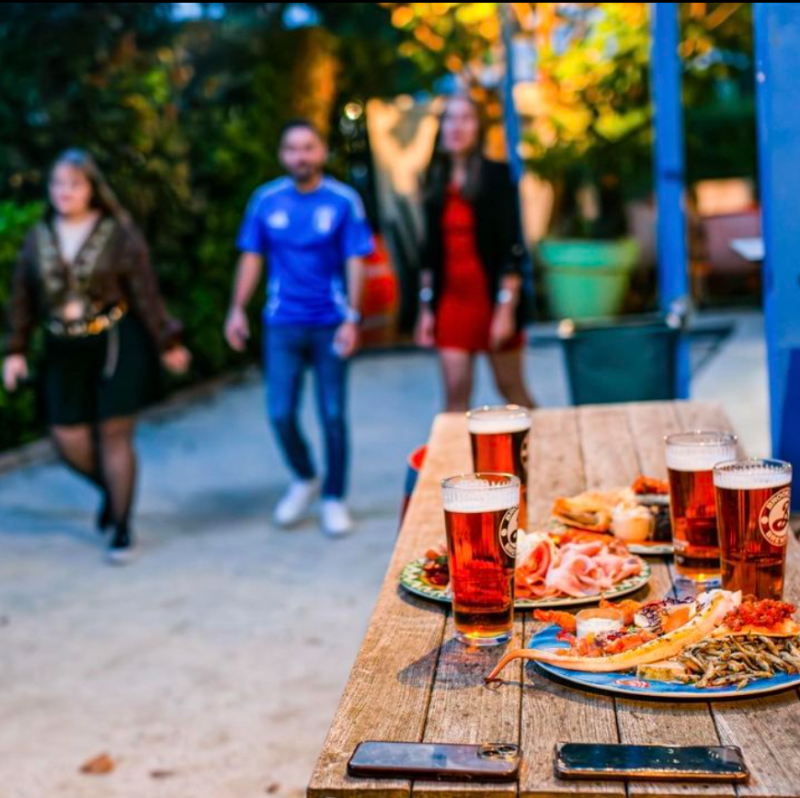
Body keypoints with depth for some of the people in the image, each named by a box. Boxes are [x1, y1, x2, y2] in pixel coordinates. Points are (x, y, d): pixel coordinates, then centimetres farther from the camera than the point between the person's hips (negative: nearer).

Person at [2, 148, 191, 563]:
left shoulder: (118, 233, -5)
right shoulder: (37, 238, 5)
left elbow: (145, 292, -5)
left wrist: (167, 343, -5)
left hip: (118, 345, -4)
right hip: (64, 352, 4)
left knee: (114, 435, 0)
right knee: (68, 439, 2)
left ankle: (121, 525, 15)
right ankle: (111, 490, 34)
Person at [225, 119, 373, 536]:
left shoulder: (344, 201, -4)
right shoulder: (266, 200, 2)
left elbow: (354, 263, -5)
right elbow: (251, 257, 7)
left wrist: (351, 318, -13)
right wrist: (237, 309, 1)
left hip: (329, 323, -2)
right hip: (282, 322, 2)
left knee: (332, 415, 3)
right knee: (280, 413, 0)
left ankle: (334, 498, 18)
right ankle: (303, 479, 27)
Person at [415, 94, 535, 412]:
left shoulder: (496, 175, -4)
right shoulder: (436, 180, 9)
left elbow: (512, 248, -9)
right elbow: (429, 253, 12)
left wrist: (506, 308, -14)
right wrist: (426, 307, 8)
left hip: (492, 298, -4)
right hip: (451, 300, 4)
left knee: (512, 391, 6)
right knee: (456, 395, 0)